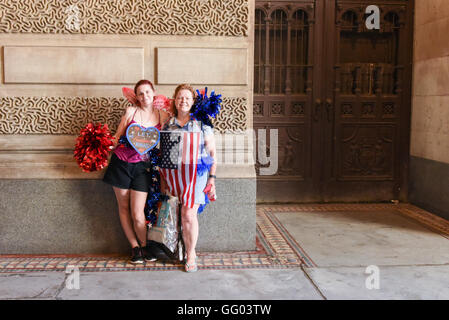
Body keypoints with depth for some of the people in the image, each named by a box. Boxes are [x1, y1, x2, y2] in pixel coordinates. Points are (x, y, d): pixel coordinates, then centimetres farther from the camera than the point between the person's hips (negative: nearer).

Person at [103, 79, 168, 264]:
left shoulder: (162, 116, 3)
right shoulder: (131, 111, 2)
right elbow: (117, 136, 6)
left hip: (142, 166, -1)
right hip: (121, 163, 1)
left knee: (137, 213, -6)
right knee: (124, 208, 8)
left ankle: (144, 245, 18)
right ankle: (135, 247, 22)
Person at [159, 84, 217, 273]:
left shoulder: (202, 123, 5)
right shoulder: (167, 124, 12)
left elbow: (212, 153, 5)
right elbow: (161, 153, 15)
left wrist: (212, 178, -2)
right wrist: (162, 179, 9)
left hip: (196, 173, -3)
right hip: (171, 174, 3)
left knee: (189, 214, -11)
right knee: (180, 215, 2)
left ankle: (191, 254, 6)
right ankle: (189, 251, 19)